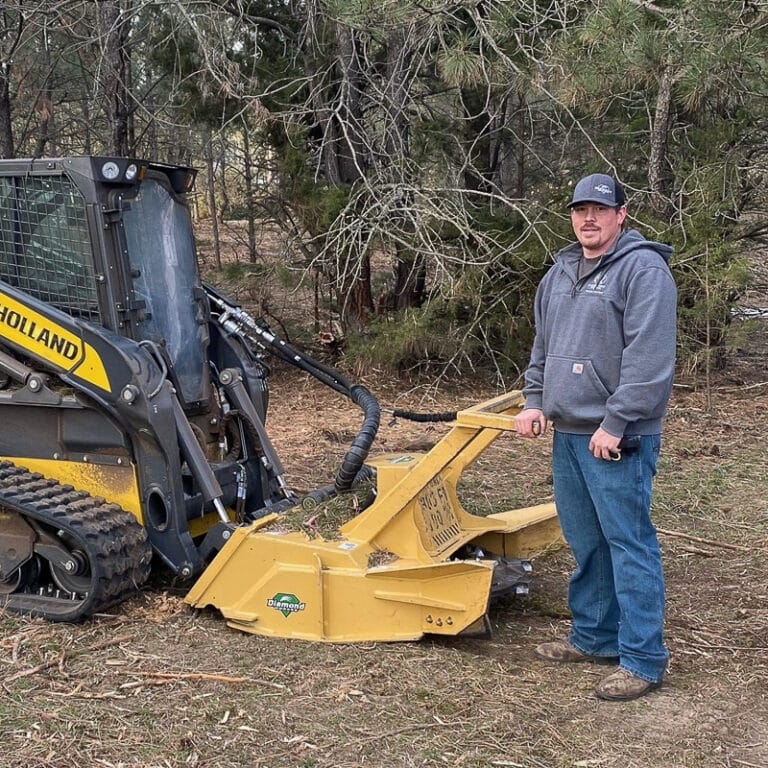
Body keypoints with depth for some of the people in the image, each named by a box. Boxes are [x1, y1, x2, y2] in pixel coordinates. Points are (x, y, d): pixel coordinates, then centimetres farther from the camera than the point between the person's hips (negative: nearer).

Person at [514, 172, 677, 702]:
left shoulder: (644, 269, -11)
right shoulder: (561, 272, 15)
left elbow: (649, 358, -19)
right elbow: (543, 347, 24)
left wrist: (615, 424, -21)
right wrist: (535, 401, 12)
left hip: (618, 438, -8)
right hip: (567, 433, 8)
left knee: (629, 544, -4)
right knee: (586, 543, 16)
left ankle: (643, 660, 3)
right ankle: (595, 637, 29)